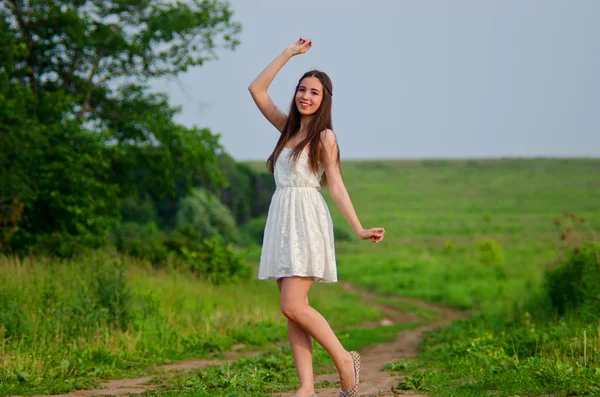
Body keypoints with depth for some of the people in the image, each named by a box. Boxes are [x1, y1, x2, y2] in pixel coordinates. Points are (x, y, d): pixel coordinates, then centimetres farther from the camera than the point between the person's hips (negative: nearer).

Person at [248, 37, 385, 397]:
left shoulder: (324, 137, -3)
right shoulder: (289, 128, 15)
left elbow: (336, 186, -5)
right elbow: (257, 89, 18)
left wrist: (359, 230, -13)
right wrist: (289, 53, 16)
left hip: (306, 221, -7)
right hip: (281, 219, 7)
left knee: (294, 306, -16)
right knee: (292, 308, 0)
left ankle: (345, 360, -1)